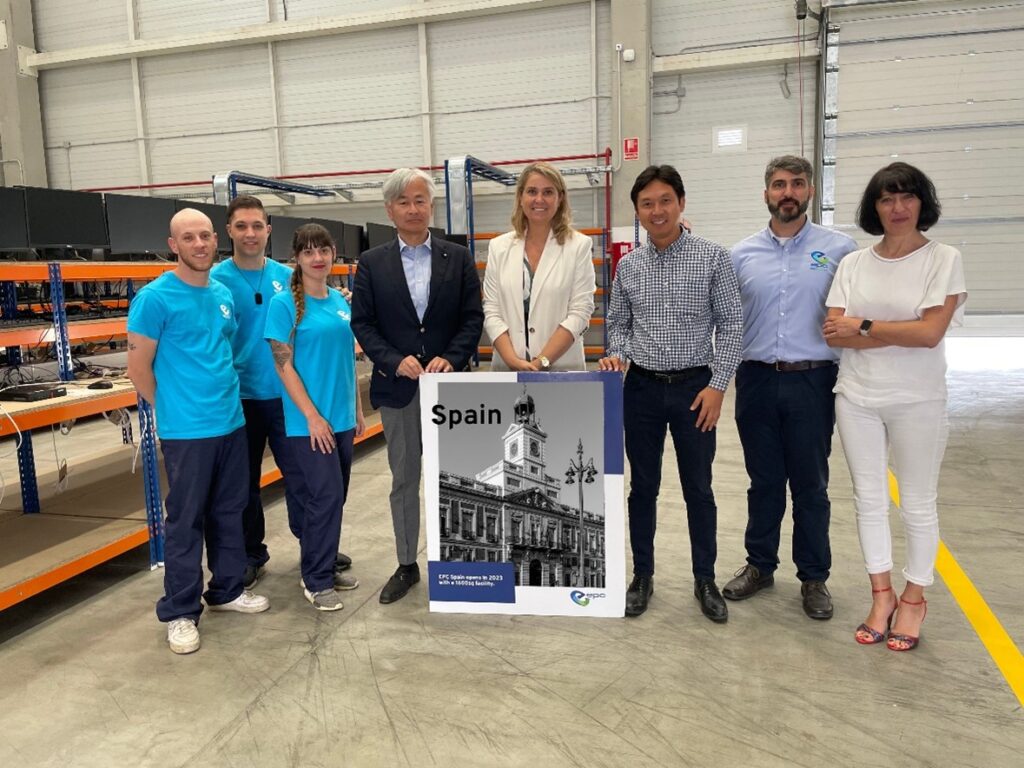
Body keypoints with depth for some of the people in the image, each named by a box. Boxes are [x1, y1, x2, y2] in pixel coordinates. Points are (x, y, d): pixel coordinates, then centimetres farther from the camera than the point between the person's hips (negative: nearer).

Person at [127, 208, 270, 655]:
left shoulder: (223, 295, 9)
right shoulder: (155, 297, -11)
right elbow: (138, 367, -9)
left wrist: (224, 397, 15)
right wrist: (172, 409, 0)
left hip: (231, 422, 6)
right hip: (186, 431, -6)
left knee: (229, 513, 16)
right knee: (185, 521, 3)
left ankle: (227, 590, 32)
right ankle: (180, 612, 17)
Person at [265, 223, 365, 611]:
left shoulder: (342, 301, 8)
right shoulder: (284, 303, -9)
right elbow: (283, 365, -12)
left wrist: (357, 409, 13)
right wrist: (312, 415, -16)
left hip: (342, 417, 6)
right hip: (308, 420, -6)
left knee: (334, 495, 13)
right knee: (324, 496, -4)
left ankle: (323, 566, 29)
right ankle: (316, 580, 12)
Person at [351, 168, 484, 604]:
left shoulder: (458, 258, 4)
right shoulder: (372, 263, 4)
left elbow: (473, 318, 0)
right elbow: (362, 323, 1)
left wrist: (451, 359, -16)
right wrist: (395, 360, -14)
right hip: (398, 387, 1)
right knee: (403, 480, 11)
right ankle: (407, 565, 25)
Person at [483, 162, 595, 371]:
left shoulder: (579, 246, 0)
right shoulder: (499, 247, 6)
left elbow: (579, 313, -6)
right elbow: (491, 311, 2)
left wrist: (542, 362, -14)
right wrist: (514, 361, -11)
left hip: (562, 369, -1)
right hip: (507, 368, 2)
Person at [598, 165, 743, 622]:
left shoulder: (713, 258, -5)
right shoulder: (628, 266, 4)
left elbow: (730, 324, -4)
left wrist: (717, 384, -9)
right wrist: (617, 354, -8)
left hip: (694, 387, -2)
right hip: (642, 387, 2)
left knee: (698, 488, 8)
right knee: (643, 486, 11)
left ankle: (705, 580, 25)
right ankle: (642, 575, 27)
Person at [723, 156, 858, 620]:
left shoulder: (839, 250, 1)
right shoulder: (741, 255, 5)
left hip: (812, 380, -1)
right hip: (757, 379, 2)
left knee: (810, 485, 8)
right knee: (763, 481, 13)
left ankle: (814, 578, 23)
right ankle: (759, 565, 29)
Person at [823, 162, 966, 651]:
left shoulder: (944, 260, -5)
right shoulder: (853, 264, 3)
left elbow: (931, 332, -17)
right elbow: (834, 334, -5)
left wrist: (863, 325, -11)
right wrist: (903, 333, -13)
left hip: (917, 400, -3)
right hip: (857, 398, 3)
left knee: (917, 504, 9)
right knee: (869, 498, 11)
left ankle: (914, 598, 28)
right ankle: (882, 594, 27)